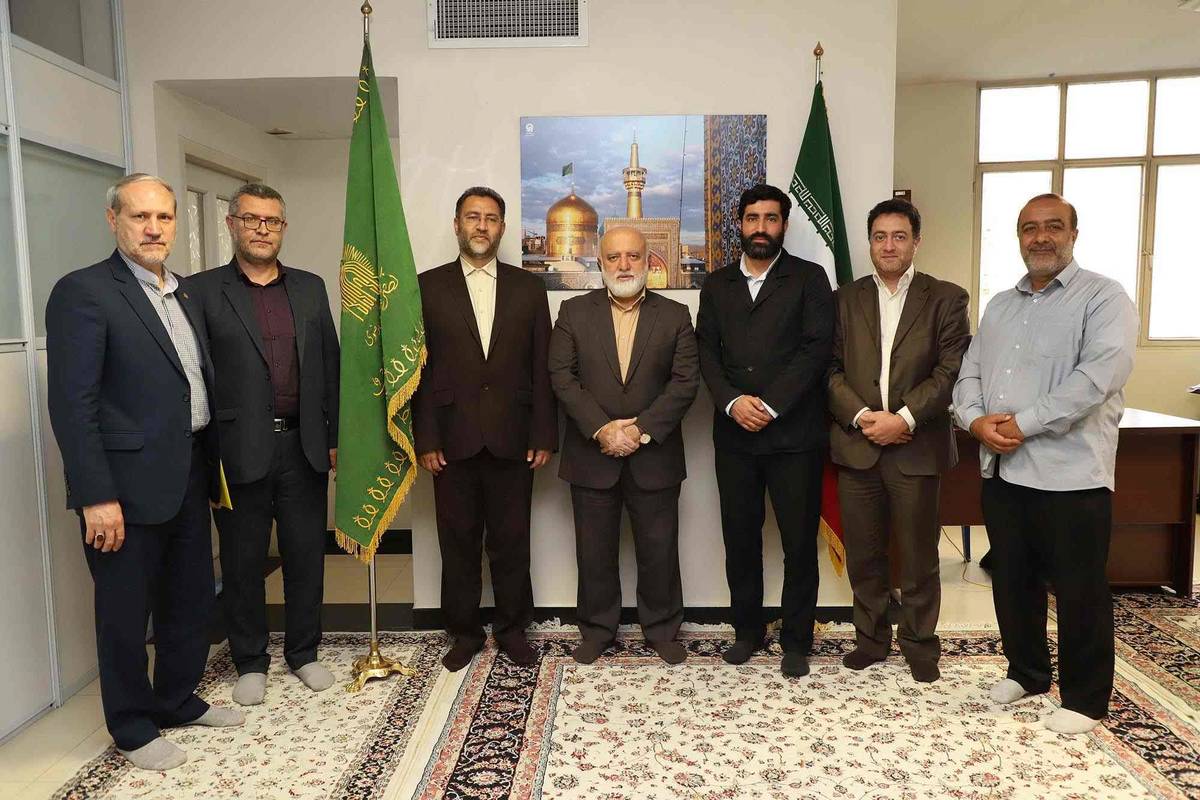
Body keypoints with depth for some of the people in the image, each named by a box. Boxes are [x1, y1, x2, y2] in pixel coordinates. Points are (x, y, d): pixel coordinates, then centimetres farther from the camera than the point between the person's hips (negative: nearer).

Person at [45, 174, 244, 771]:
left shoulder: (184, 296, 13)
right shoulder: (82, 292, -10)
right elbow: (71, 404, -16)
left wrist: (213, 467, 11)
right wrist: (96, 497, -19)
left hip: (188, 479, 7)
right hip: (128, 484, -7)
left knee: (192, 600, 18)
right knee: (126, 611, 9)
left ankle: (178, 700, 38)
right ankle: (133, 729, 27)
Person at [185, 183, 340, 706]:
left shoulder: (310, 288, 10)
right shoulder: (201, 290, 0)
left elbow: (330, 365, 10)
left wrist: (334, 436, 7)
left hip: (303, 446, 3)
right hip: (239, 450, -2)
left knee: (307, 555, 10)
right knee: (243, 561, 10)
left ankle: (304, 652, 28)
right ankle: (250, 661, 27)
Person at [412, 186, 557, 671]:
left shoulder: (528, 287, 7)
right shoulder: (428, 286, 4)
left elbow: (542, 367, 5)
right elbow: (418, 368, 1)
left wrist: (544, 434, 0)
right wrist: (424, 439, -5)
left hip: (511, 439, 1)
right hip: (453, 440, 0)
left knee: (511, 541, 9)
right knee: (458, 542, 9)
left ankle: (512, 629, 26)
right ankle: (464, 631, 26)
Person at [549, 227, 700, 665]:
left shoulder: (675, 316, 4)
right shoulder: (574, 312, 4)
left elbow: (685, 381, -5)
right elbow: (561, 376, -4)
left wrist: (642, 430, -14)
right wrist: (601, 428, -15)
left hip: (654, 456, 0)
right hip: (591, 455, 0)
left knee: (659, 548, 9)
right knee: (595, 550, 10)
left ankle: (662, 630, 28)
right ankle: (597, 629, 28)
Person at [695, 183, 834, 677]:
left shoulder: (808, 279, 4)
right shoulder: (717, 285, 14)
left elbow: (816, 348, -7)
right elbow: (706, 353, 6)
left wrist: (769, 405, -15)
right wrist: (733, 402, -11)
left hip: (794, 433, -3)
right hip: (734, 434, 3)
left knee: (800, 542, 4)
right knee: (739, 538, 10)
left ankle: (796, 641, 19)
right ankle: (748, 630, 26)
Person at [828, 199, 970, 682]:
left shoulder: (946, 299, 4)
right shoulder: (845, 299, 10)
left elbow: (951, 370, -5)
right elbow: (831, 370, 4)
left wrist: (904, 418, -15)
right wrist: (861, 416, -11)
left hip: (917, 447, -2)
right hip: (856, 445, 2)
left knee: (918, 557, 8)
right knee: (863, 555, 10)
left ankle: (919, 643, 26)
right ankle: (871, 638, 26)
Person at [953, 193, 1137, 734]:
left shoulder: (1104, 298, -4)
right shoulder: (1000, 306, 17)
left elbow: (1099, 375, -18)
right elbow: (970, 374, 11)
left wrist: (1022, 423, -18)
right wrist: (976, 420, -9)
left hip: (1070, 474, -6)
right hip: (1002, 471, 6)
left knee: (1079, 592, 5)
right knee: (1013, 582, 16)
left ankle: (1084, 699, 22)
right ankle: (1025, 672, 35)